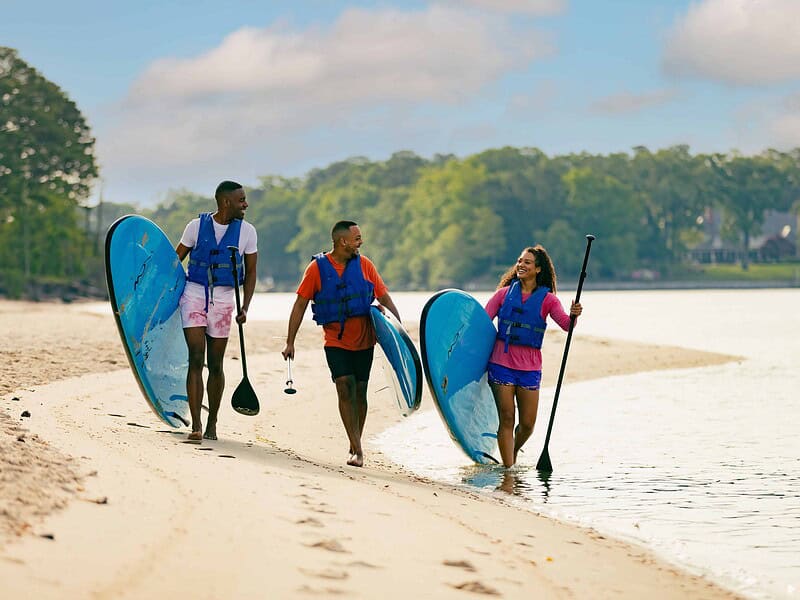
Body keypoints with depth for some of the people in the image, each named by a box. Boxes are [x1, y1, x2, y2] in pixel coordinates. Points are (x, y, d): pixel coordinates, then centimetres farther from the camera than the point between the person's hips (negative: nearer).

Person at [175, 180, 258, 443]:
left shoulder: (247, 231, 2)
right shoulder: (197, 225, -1)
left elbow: (250, 271, 7)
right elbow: (176, 260, 8)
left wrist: (245, 307, -4)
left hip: (223, 298, 1)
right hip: (193, 293, -1)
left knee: (215, 364, 6)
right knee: (196, 359, -11)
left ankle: (212, 423, 21)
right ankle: (196, 426, -13)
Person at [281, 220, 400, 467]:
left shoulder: (364, 265, 1)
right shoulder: (317, 268, -6)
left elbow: (385, 298, 6)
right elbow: (300, 305, -3)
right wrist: (290, 342, -5)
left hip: (363, 340, 2)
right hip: (335, 341, -2)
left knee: (359, 391, 5)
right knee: (345, 387, -15)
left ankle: (355, 447, 18)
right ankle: (357, 448, -14)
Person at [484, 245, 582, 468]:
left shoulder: (547, 299, 5)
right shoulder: (505, 293, 7)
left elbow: (566, 324, -8)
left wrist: (574, 315, -30)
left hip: (530, 367, 1)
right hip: (501, 363, -1)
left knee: (527, 424, 4)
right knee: (506, 419, -4)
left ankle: (513, 453, 33)